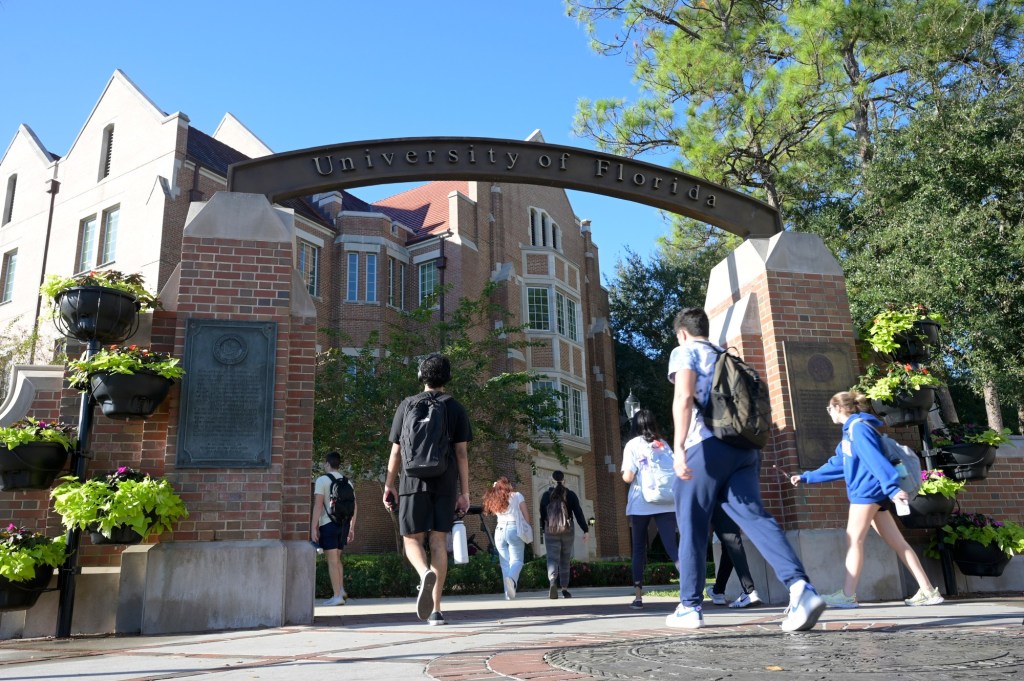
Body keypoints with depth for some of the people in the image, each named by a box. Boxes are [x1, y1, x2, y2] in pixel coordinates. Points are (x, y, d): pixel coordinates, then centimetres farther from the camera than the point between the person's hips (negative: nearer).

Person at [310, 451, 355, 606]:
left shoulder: (322, 480, -5)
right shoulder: (347, 481, 12)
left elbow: (318, 505, -12)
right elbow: (354, 506, 11)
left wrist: (313, 527, -10)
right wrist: (352, 527, 16)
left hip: (328, 523, -6)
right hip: (344, 523, 6)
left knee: (332, 560, -2)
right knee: (337, 558, 19)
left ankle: (337, 596, -3)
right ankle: (341, 590, 11)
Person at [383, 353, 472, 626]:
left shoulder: (407, 405, 6)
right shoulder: (455, 408, 6)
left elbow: (396, 450, 4)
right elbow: (462, 453, 2)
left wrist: (388, 485, 11)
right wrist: (465, 493, 5)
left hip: (413, 480, -1)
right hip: (445, 483, 1)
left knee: (412, 538, 6)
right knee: (438, 541, 5)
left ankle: (425, 574, -26)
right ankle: (436, 610, 3)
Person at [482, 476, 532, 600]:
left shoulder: (494, 500, 17)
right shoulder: (517, 496, 7)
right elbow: (526, 515, 4)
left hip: (499, 530, 3)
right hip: (514, 529, -3)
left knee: (505, 563, 6)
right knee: (517, 560, -5)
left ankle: (508, 594, -1)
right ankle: (511, 578, -34)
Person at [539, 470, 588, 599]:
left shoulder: (546, 495, 2)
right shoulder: (571, 495, 1)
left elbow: (542, 515, 8)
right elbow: (578, 513, -6)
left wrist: (544, 529, 24)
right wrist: (585, 530, -7)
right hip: (568, 531, 1)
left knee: (552, 559, -8)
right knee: (565, 561, 13)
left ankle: (552, 582, -34)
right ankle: (564, 589, 13)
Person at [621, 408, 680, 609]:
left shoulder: (633, 445, 1)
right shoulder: (664, 444, 10)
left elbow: (628, 477, -7)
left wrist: (626, 475, 13)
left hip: (641, 504, -2)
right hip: (666, 503, 2)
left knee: (639, 549, 8)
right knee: (671, 545, -2)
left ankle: (638, 596, 6)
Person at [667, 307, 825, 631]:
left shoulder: (684, 352, 5)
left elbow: (684, 397, -13)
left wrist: (678, 447, -21)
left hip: (706, 445, -6)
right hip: (744, 447, 6)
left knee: (692, 528, 4)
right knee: (755, 516, -6)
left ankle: (689, 607, 10)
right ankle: (800, 586, -26)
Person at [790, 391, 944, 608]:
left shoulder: (858, 427, -8)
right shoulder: (850, 430, 22)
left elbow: (875, 458, -21)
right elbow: (837, 465, 25)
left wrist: (892, 487, -31)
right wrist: (806, 477, 26)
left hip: (868, 491, -10)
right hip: (871, 492, 10)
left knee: (854, 540, -7)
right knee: (897, 542, 7)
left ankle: (847, 595, -6)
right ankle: (928, 591, 7)